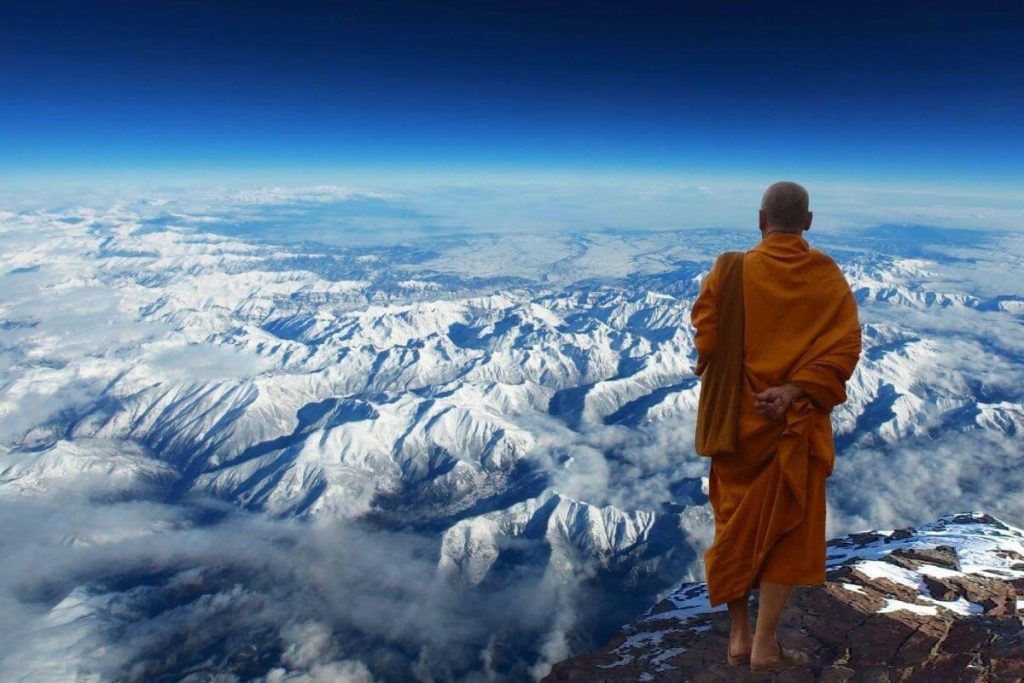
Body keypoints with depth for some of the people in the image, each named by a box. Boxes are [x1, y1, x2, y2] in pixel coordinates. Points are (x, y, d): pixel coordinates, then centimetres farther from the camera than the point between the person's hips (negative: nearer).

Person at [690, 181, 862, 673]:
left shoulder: (730, 272, -7)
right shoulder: (829, 277, -3)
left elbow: (707, 342, -10)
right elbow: (845, 347, -12)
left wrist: (738, 382, 5)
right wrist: (794, 390, -17)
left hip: (739, 418, 0)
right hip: (797, 423, 0)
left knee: (737, 523, 14)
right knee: (788, 528, 12)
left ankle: (739, 636, 24)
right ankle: (765, 645, 16)